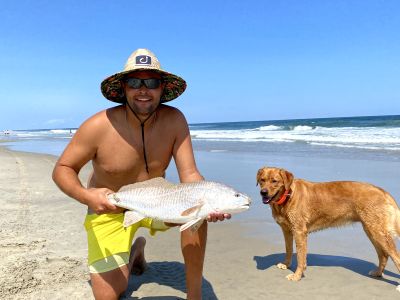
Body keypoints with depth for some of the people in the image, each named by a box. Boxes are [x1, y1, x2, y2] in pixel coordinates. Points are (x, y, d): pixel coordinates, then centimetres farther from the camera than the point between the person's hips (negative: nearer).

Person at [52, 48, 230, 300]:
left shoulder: (174, 121, -18)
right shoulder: (98, 126, -23)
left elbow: (189, 174, -20)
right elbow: (62, 169, -13)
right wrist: (86, 196, -34)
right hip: (109, 210, -1)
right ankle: (136, 250, 28)